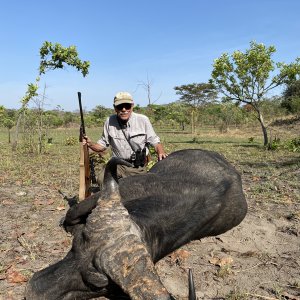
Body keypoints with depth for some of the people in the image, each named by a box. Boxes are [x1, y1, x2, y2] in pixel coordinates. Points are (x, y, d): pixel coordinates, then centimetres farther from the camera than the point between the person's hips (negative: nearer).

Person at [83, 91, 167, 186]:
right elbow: (102, 145, 6)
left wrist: (161, 153, -19)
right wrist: (90, 144, -14)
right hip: (118, 165, 1)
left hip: (139, 167, 0)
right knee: (102, 179, -23)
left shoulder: (143, 120, -6)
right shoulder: (109, 122, -2)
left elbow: (155, 141, 1)